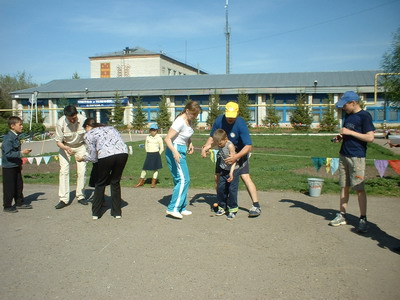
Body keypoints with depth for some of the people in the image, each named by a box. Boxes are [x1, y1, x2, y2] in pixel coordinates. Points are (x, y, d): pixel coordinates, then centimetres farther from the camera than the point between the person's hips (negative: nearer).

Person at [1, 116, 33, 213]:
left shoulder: (15, 137, 9)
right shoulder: (8, 138, -20)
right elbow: (8, 154, -25)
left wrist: (19, 163, 19)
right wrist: (21, 153, -25)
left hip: (16, 166, 9)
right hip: (9, 167, -9)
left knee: (19, 185, 16)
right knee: (9, 187, 1)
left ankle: (19, 203, 28)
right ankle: (7, 206, 13)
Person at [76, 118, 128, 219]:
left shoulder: (89, 134, 14)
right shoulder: (110, 127, 30)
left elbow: (93, 157, 11)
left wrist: (82, 158, 30)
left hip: (106, 156, -4)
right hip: (123, 153, 4)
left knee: (100, 184, 18)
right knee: (115, 182, 21)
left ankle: (95, 213, 24)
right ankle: (117, 212, 23)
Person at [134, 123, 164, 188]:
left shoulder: (159, 138, -3)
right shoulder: (148, 137, 7)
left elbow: (162, 148, 0)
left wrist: (158, 155, -2)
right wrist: (148, 153, 10)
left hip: (156, 154, -3)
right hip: (149, 155, 3)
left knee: (155, 169, 3)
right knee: (144, 168, 3)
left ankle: (153, 183, 13)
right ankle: (141, 182, 14)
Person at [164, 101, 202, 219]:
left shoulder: (189, 120, 7)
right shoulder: (180, 122, -20)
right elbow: (167, 139, -22)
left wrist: (190, 144, 6)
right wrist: (174, 152, -33)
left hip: (181, 151, 10)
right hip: (175, 152, -9)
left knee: (181, 180, 12)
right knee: (183, 179, -12)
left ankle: (181, 208, 21)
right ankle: (173, 208, -7)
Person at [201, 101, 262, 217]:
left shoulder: (241, 124, -29)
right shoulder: (219, 120, -16)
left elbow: (248, 146, -31)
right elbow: (212, 137, -2)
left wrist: (236, 157, -44)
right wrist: (206, 147, -21)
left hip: (240, 152, -5)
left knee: (245, 177, -18)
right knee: (218, 177, 1)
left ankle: (256, 206, -14)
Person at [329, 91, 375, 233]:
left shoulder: (364, 116, -10)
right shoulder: (348, 115, 14)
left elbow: (370, 137, -17)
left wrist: (350, 132, -17)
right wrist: (341, 137, 4)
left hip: (357, 157, -8)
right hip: (343, 156, 8)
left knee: (359, 188, -5)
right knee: (344, 187, 10)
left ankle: (363, 219, 3)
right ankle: (342, 216, 17)